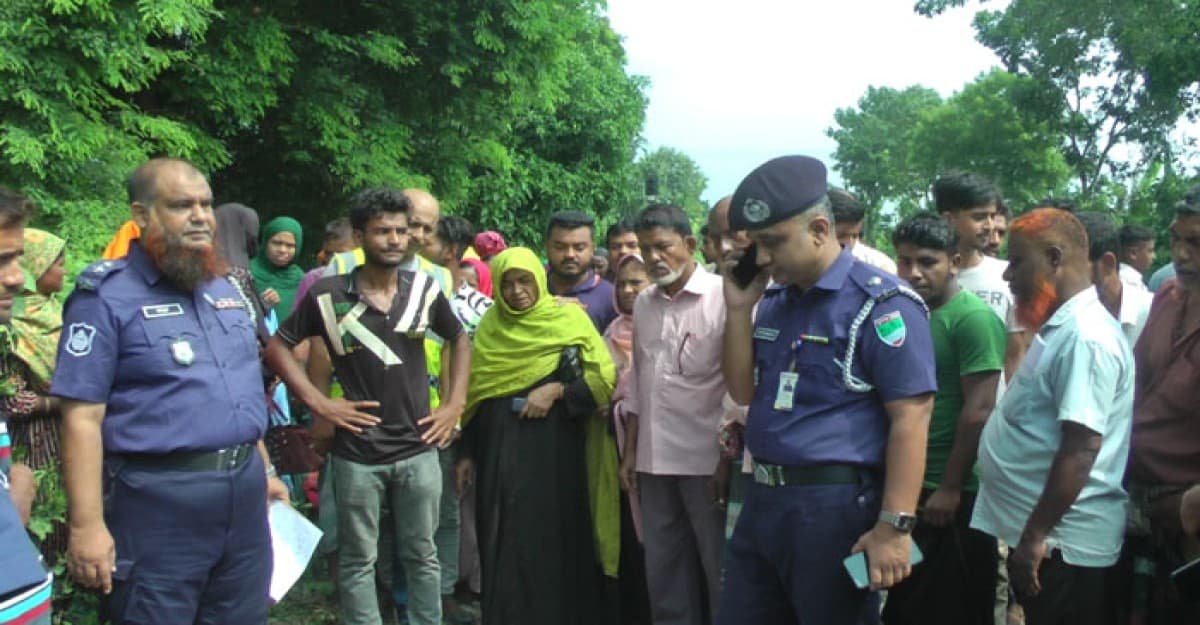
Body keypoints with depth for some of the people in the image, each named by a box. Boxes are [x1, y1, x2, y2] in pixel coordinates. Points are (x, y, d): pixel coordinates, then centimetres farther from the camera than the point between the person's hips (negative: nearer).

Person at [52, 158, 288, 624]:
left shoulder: (226, 289, 11)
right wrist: (87, 525, -18)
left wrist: (264, 470, 20)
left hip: (243, 490, 7)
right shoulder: (107, 297, -10)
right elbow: (82, 417, -14)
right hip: (159, 500, -7)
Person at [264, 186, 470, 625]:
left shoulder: (425, 290, -1)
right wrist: (317, 402, -7)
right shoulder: (328, 295, -8)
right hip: (357, 454, -2)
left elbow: (460, 340, 15)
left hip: (418, 450, 2)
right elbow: (277, 346, 1)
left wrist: (455, 403, 6)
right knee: (358, 561, 11)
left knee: (422, 556, 14)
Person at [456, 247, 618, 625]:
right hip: (500, 451, 4)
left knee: (554, 540, -1)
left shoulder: (568, 318, -1)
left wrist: (557, 390, -16)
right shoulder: (490, 325, 10)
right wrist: (468, 452, 11)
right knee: (505, 543, 6)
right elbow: (475, 394, 14)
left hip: (554, 449, -3)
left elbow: (604, 377, -5)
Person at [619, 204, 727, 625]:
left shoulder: (723, 297, -9)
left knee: (720, 571, 7)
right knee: (663, 571, 14)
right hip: (656, 461, 6)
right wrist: (630, 452, 14)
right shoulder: (644, 304, 10)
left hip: (708, 460, -6)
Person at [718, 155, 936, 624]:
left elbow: (910, 418, -17)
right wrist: (738, 308, 1)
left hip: (836, 505, -7)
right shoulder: (774, 299, 11)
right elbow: (745, 392, 13)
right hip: (763, 499, 8)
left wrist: (894, 526, -20)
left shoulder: (879, 303, -13)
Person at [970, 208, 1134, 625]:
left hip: (1061, 543, -9)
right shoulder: (1061, 327, 11)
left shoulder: (1085, 337, -20)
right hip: (1034, 533, 9)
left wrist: (1035, 536, -23)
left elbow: (1080, 450, -25)